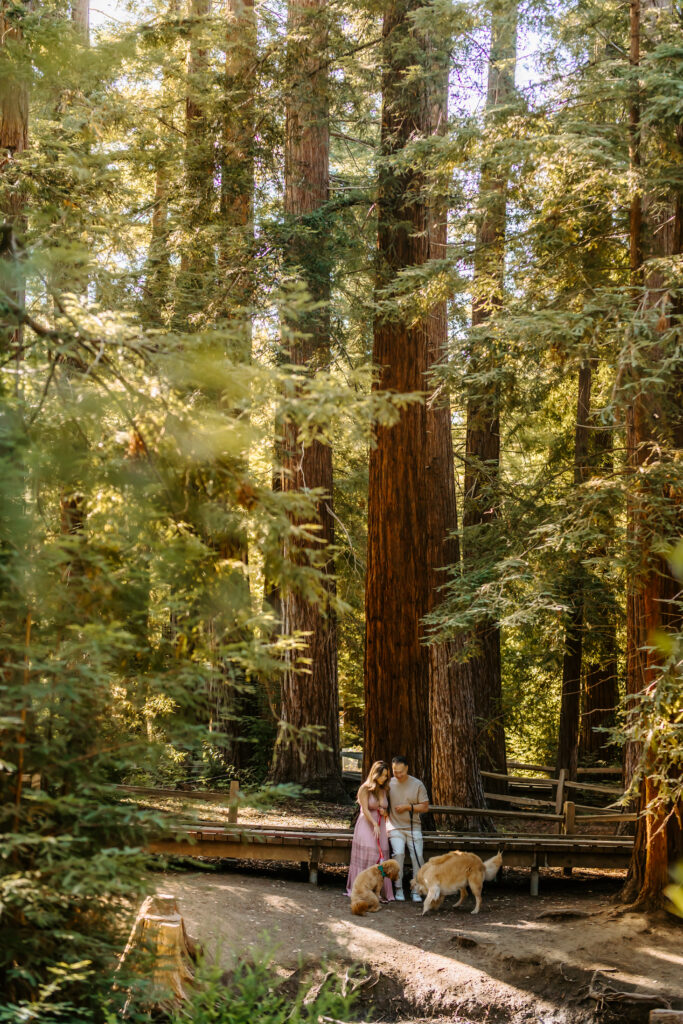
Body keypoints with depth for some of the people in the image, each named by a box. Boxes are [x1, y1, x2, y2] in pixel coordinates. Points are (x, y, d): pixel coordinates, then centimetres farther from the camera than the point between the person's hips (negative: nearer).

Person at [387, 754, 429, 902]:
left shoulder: (417, 784, -1)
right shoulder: (389, 784, 2)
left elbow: (425, 807, 0)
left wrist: (408, 807, -12)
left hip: (413, 827, 1)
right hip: (395, 827, -1)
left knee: (417, 856, -8)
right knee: (398, 853, -20)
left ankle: (416, 891, 3)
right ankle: (398, 889, -11)